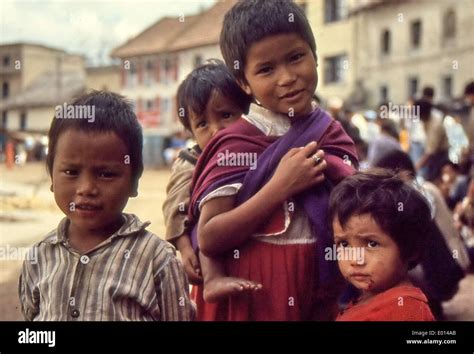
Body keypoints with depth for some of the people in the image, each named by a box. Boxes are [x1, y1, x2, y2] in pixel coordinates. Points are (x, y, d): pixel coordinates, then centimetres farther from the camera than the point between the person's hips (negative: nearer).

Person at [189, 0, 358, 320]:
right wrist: (281, 186, -22)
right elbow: (208, 238, -19)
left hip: (321, 290, 5)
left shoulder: (334, 135, 1)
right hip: (252, 292, -4)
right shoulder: (237, 143, -14)